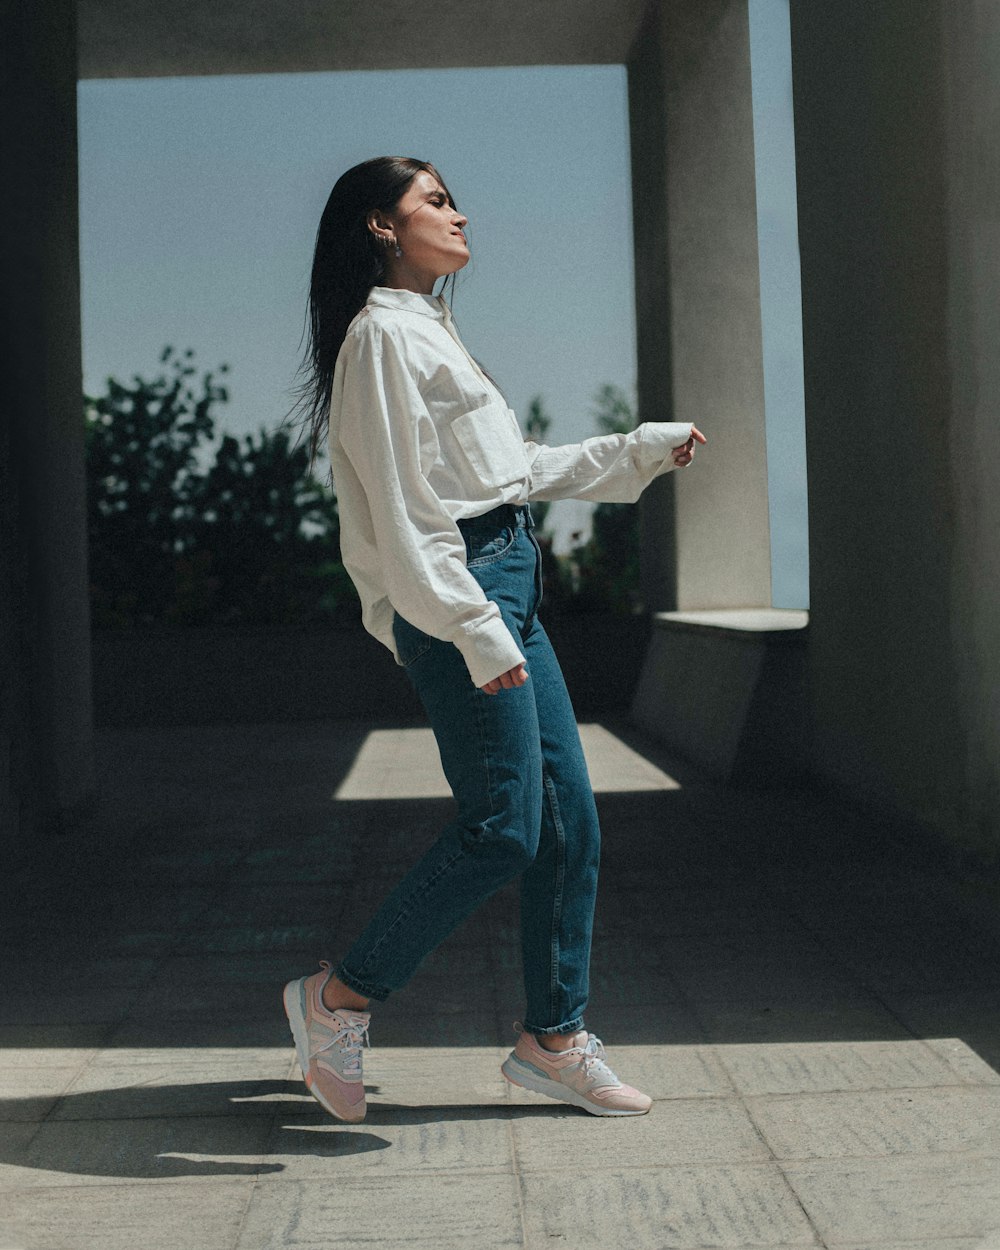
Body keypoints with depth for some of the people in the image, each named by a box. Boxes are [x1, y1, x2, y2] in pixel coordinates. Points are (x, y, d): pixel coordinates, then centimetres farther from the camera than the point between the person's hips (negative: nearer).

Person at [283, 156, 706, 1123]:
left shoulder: (428, 332, 22)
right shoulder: (383, 334, -9)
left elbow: (519, 468, 27)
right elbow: (404, 508, -17)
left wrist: (644, 450, 28)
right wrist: (476, 634, -22)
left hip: (506, 589, 10)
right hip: (451, 596, -10)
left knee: (570, 816, 7)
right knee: (502, 826, -9)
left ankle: (554, 1040, 15)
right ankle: (340, 999, 5)